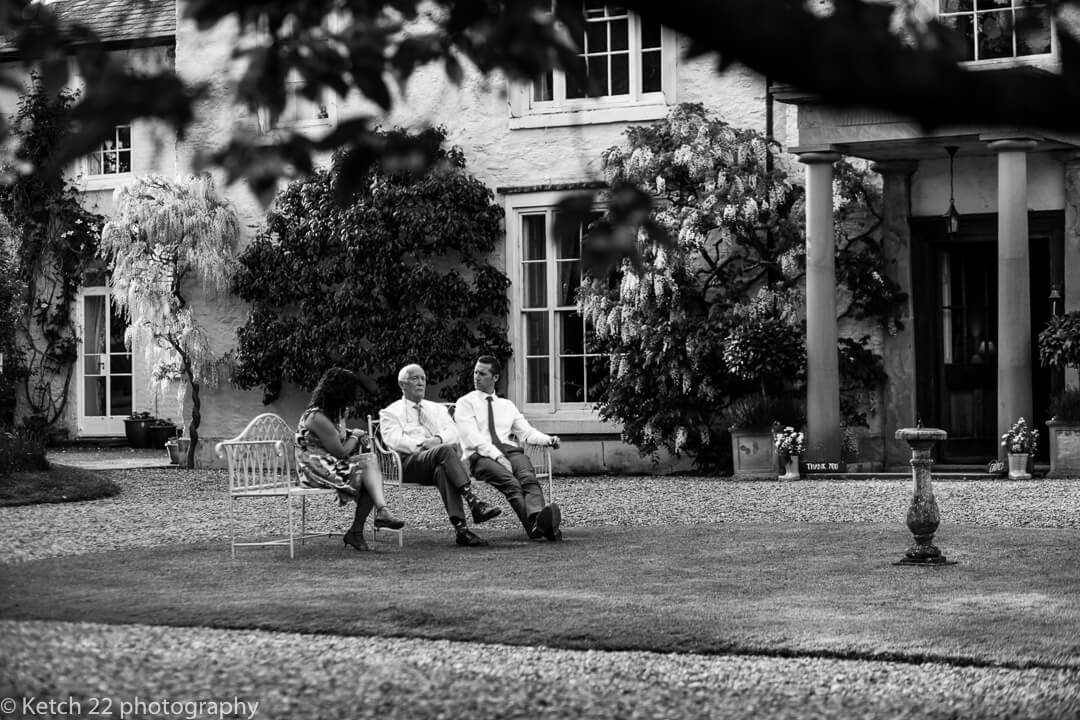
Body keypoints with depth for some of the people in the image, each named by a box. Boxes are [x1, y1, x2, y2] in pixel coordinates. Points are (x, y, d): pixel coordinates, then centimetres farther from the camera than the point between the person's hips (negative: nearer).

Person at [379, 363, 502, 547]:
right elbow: (394, 440, -2)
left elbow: (452, 432, 11)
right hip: (410, 463, -3)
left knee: (443, 470, -38)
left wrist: (438, 439, -12)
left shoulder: (438, 409, 30)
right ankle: (473, 502, -47)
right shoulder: (390, 413, 18)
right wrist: (421, 445, -14)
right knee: (446, 449, -35)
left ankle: (460, 528, -52)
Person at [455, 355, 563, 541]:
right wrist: (497, 456, -17)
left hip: (510, 451, 4)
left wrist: (548, 440, 0)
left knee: (529, 478, -32)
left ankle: (538, 519, -59)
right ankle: (533, 525, -59)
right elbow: (472, 438, -3)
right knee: (510, 482, -36)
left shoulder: (507, 406, 27)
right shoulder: (465, 403, 12)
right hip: (480, 456, -4)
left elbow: (526, 432, 21)